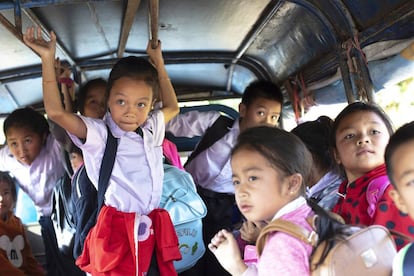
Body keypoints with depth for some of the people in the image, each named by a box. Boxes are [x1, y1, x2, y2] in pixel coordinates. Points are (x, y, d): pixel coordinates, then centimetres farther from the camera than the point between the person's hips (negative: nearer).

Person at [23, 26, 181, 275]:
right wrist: (48, 59, -19)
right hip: (116, 231, -5)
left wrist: (158, 62, 24)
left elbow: (172, 107, 27)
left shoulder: (152, 129, 9)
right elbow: (56, 112, -19)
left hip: (153, 230, 5)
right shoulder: (98, 134, -7)